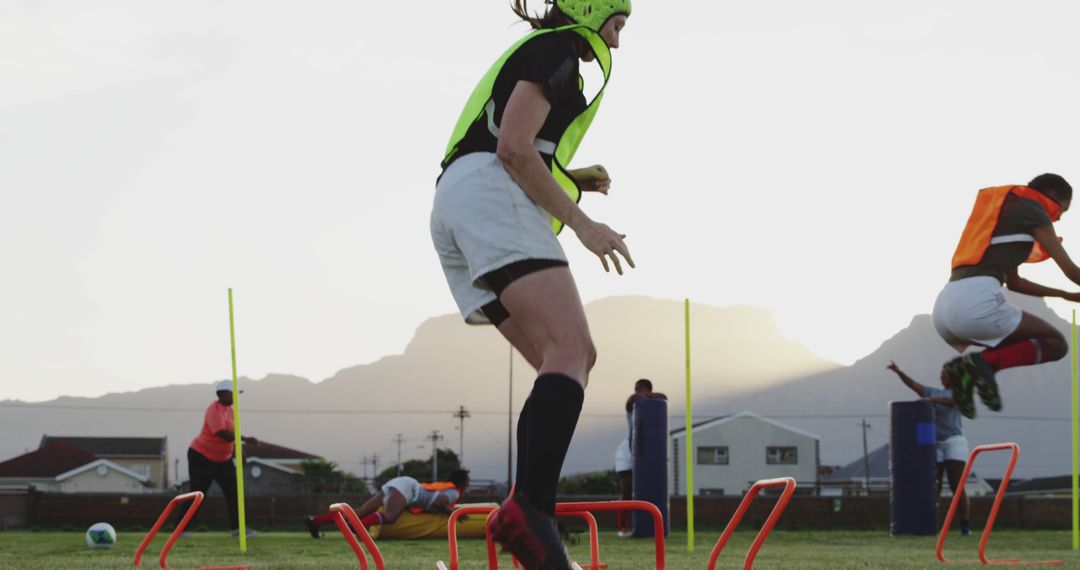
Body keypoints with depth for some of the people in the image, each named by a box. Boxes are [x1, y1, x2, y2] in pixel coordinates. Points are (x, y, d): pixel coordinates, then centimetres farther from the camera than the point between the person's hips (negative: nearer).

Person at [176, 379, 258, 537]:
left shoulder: (228, 409, 6)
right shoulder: (215, 411, -23)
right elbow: (222, 433, -37)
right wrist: (245, 439, -38)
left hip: (223, 459, 9)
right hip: (202, 457, -9)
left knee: (233, 491, 0)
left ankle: (237, 528, 1)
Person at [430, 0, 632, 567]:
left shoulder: (532, 54, 33)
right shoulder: (555, 51, 3)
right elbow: (513, 147, -11)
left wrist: (575, 179, 19)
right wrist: (582, 223, -10)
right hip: (490, 196, -10)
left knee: (571, 363, 5)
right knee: (571, 349, -24)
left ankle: (528, 513, -12)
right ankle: (528, 512, -44)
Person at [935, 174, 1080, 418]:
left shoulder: (1002, 210, 32)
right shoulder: (1031, 208, 8)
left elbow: (1014, 283, 40)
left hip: (943, 307, 8)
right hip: (976, 300, -8)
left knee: (1012, 349, 32)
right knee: (1055, 343, 7)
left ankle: (965, 370, -1)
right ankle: (982, 363, -16)